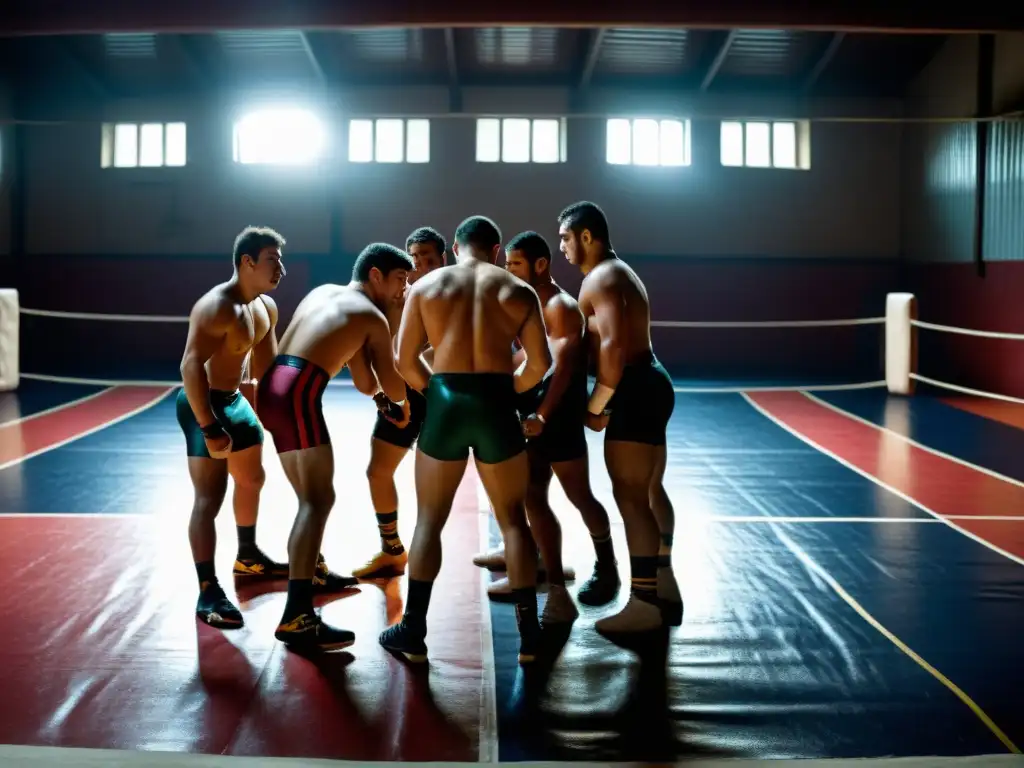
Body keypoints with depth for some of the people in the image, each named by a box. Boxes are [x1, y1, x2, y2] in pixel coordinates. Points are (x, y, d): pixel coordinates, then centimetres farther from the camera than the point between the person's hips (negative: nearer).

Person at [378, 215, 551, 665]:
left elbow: (405, 361, 3)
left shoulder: (426, 285, 7)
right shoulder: (518, 290, 7)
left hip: (446, 402, 0)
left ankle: (413, 631, 12)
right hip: (497, 405, 0)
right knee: (513, 520, 11)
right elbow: (540, 363, 3)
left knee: (429, 520, 11)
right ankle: (529, 633, 12)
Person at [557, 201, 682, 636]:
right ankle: (665, 592, 25)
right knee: (649, 492, 17)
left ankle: (645, 602, -10)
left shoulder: (601, 279, -13)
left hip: (634, 391, -11)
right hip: (648, 385, 11)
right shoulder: (617, 273, 21)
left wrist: (595, 407, -18)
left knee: (629, 497, -11)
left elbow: (613, 346, -25)